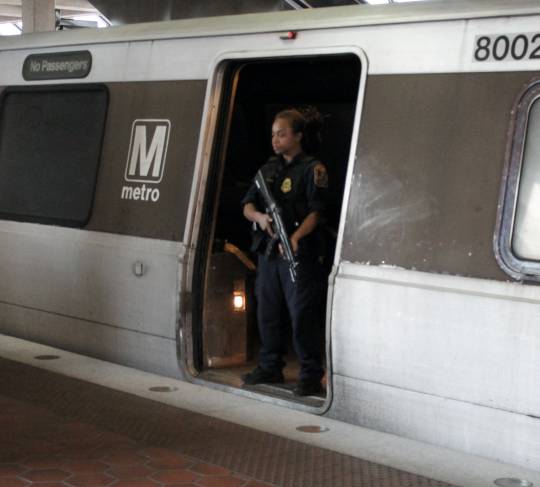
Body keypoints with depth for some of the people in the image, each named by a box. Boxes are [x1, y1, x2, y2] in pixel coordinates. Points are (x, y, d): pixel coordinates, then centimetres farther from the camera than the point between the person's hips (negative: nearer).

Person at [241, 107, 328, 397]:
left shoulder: (312, 169, -5)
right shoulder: (268, 169, 16)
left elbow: (316, 212, -13)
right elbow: (247, 205, 11)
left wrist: (296, 237, -27)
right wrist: (259, 216, -12)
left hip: (299, 252, -7)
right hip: (268, 250, 7)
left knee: (302, 314, -7)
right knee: (267, 311, 13)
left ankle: (311, 375, 1)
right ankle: (270, 367, 26)